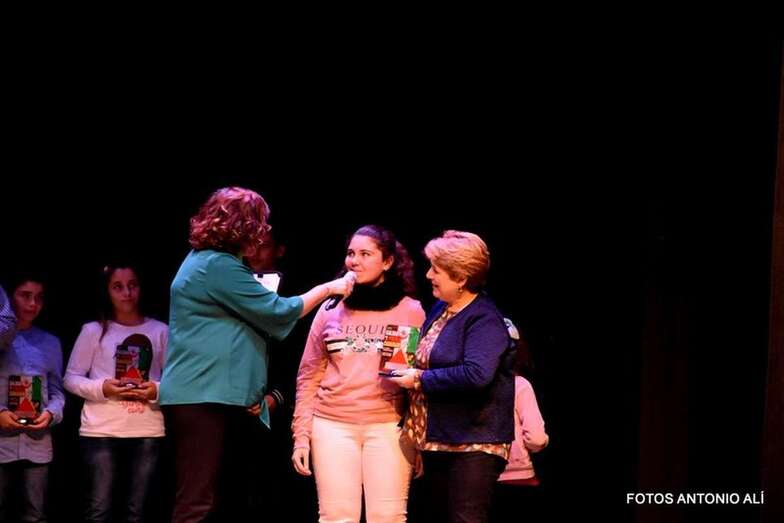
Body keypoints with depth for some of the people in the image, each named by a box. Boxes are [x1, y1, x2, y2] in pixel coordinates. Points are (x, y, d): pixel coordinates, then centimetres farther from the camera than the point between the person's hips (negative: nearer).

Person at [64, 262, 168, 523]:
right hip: (101, 431, -2)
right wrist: (102, 388, -13)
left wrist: (158, 391, -10)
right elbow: (71, 378, 3)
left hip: (148, 432, 2)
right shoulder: (93, 330, 3)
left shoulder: (160, 331, 7)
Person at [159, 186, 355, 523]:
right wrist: (329, 289, 0)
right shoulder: (219, 266, -15)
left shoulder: (203, 259, 16)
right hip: (202, 396, -11)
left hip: (203, 395, 11)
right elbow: (278, 311, -10)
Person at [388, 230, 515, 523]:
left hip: (473, 444, -10)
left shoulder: (484, 320, -16)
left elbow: (476, 374, -31)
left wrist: (420, 379, -21)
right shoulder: (440, 309, 12)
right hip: (436, 438, 10)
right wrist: (404, 367, 10)